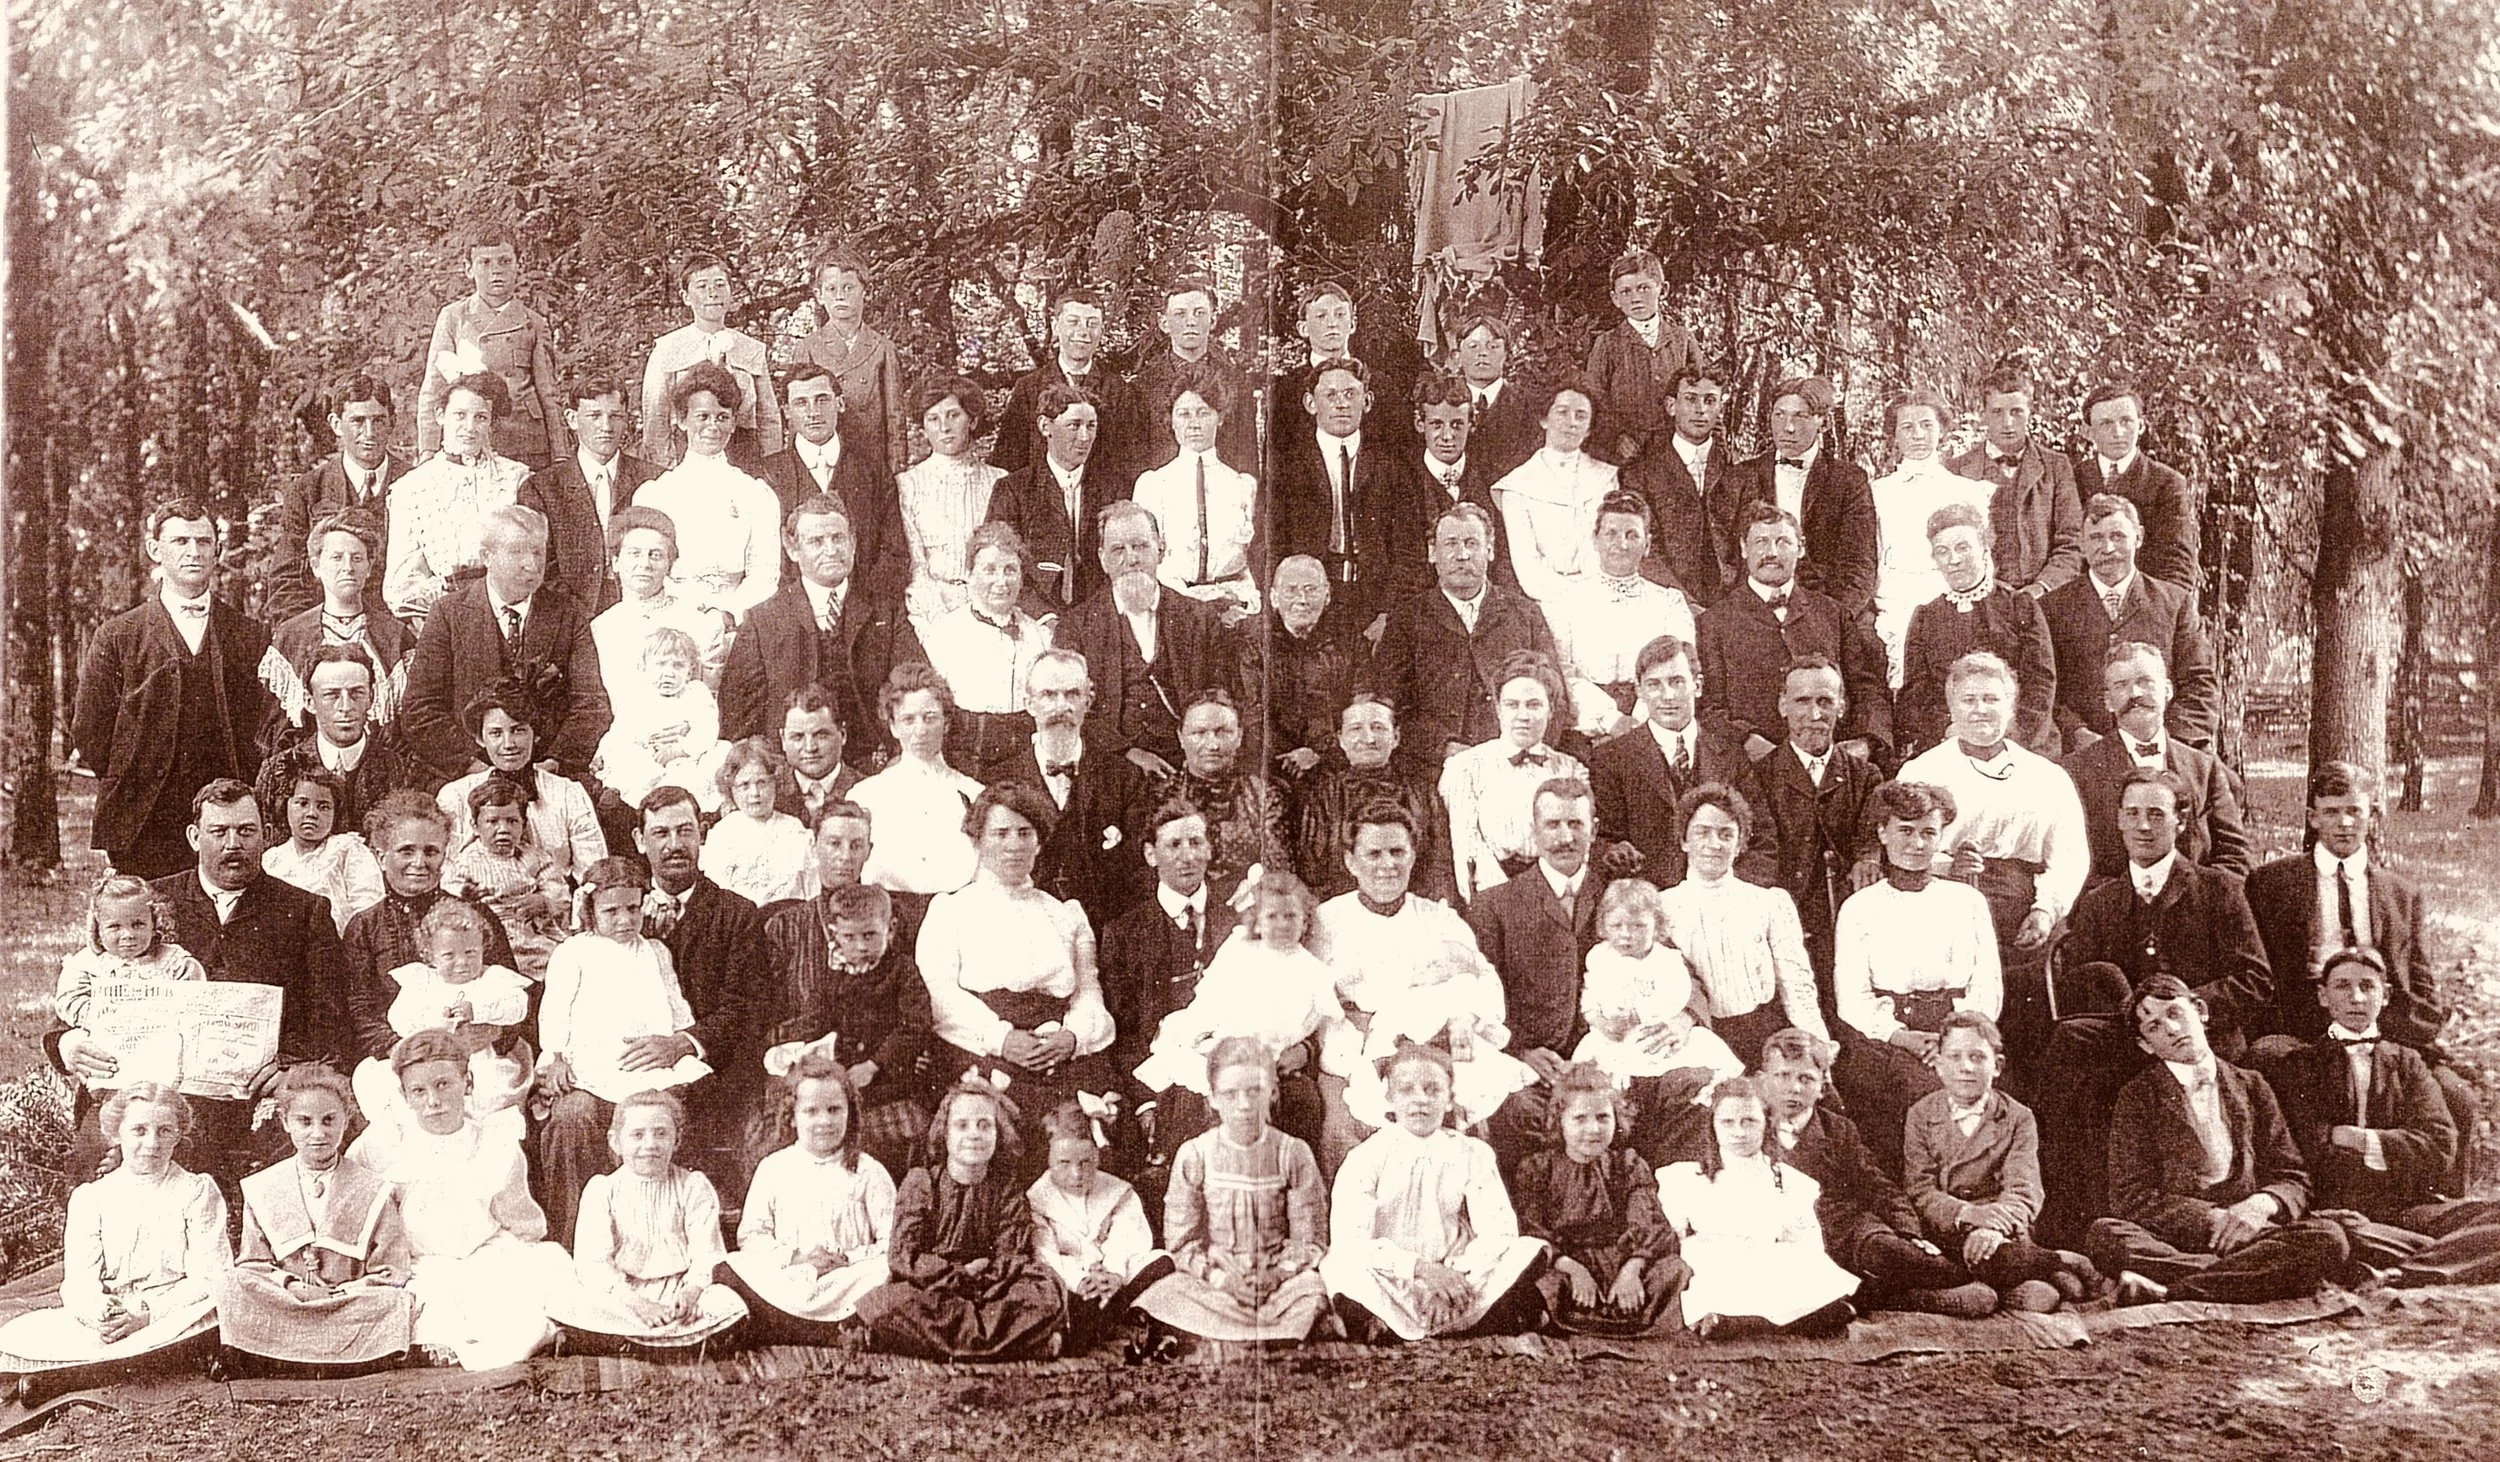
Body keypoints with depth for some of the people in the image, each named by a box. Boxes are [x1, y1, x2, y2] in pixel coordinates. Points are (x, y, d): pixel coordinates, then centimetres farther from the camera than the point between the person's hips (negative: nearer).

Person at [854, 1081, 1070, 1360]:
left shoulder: (1007, 1191, 7)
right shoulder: (920, 1182, 1)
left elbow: (1014, 1259, -1)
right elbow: (902, 1256, -8)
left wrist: (980, 1276, -20)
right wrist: (961, 1273, -15)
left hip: (988, 1295, 1)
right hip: (925, 1293, -1)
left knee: (1049, 1293, -23)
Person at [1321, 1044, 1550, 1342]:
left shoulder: (1474, 1155, 7)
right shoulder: (1365, 1158, -1)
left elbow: (1500, 1230, -4)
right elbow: (1348, 1240, -14)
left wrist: (1457, 1272, -22)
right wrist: (1421, 1268, -25)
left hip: (1458, 1285, 3)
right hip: (1387, 1291, -3)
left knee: (1531, 1251, -19)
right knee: (1337, 1267, -34)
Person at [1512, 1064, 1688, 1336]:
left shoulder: (1629, 1165, 17)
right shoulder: (1536, 1168, 12)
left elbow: (1647, 1224, 1)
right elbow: (1530, 1231, -3)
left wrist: (1631, 1270, -21)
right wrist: (1572, 1268, -21)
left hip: (1621, 1265, 2)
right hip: (1563, 1266, -2)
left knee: (1675, 1268, -27)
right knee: (1539, 1281, -37)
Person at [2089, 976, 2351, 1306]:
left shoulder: (2251, 1087, 18)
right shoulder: (2138, 1097, 11)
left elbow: (2293, 1180, 15)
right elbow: (2131, 1196, 1)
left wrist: (2263, 1204, -10)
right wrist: (2213, 1221, -12)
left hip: (2249, 1233, 3)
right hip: (2173, 1241, -2)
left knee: (2329, 1237, -28)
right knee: (2103, 1235, -32)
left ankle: (2167, 1291, -33)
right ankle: (2251, 1276, -32)